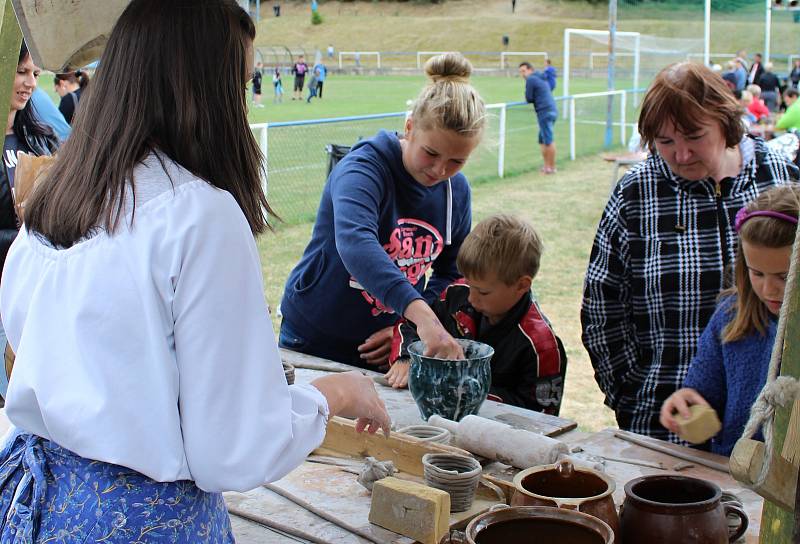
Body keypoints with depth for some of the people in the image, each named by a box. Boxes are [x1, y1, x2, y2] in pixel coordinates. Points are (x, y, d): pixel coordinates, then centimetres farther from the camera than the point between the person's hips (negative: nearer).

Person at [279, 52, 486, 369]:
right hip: (315, 342, -4)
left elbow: (449, 272, 6)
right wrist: (421, 315, -56)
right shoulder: (363, 168, -24)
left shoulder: (457, 190, -4)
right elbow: (355, 243, -43)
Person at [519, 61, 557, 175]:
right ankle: (547, 166, 18)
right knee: (542, 140, 15)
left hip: (545, 112, -9)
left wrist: (532, 98, 14)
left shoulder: (530, 80, -6)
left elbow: (529, 99, -5)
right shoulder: (541, 78, 22)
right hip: (552, 111, 9)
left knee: (548, 141, -5)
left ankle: (552, 167, -1)